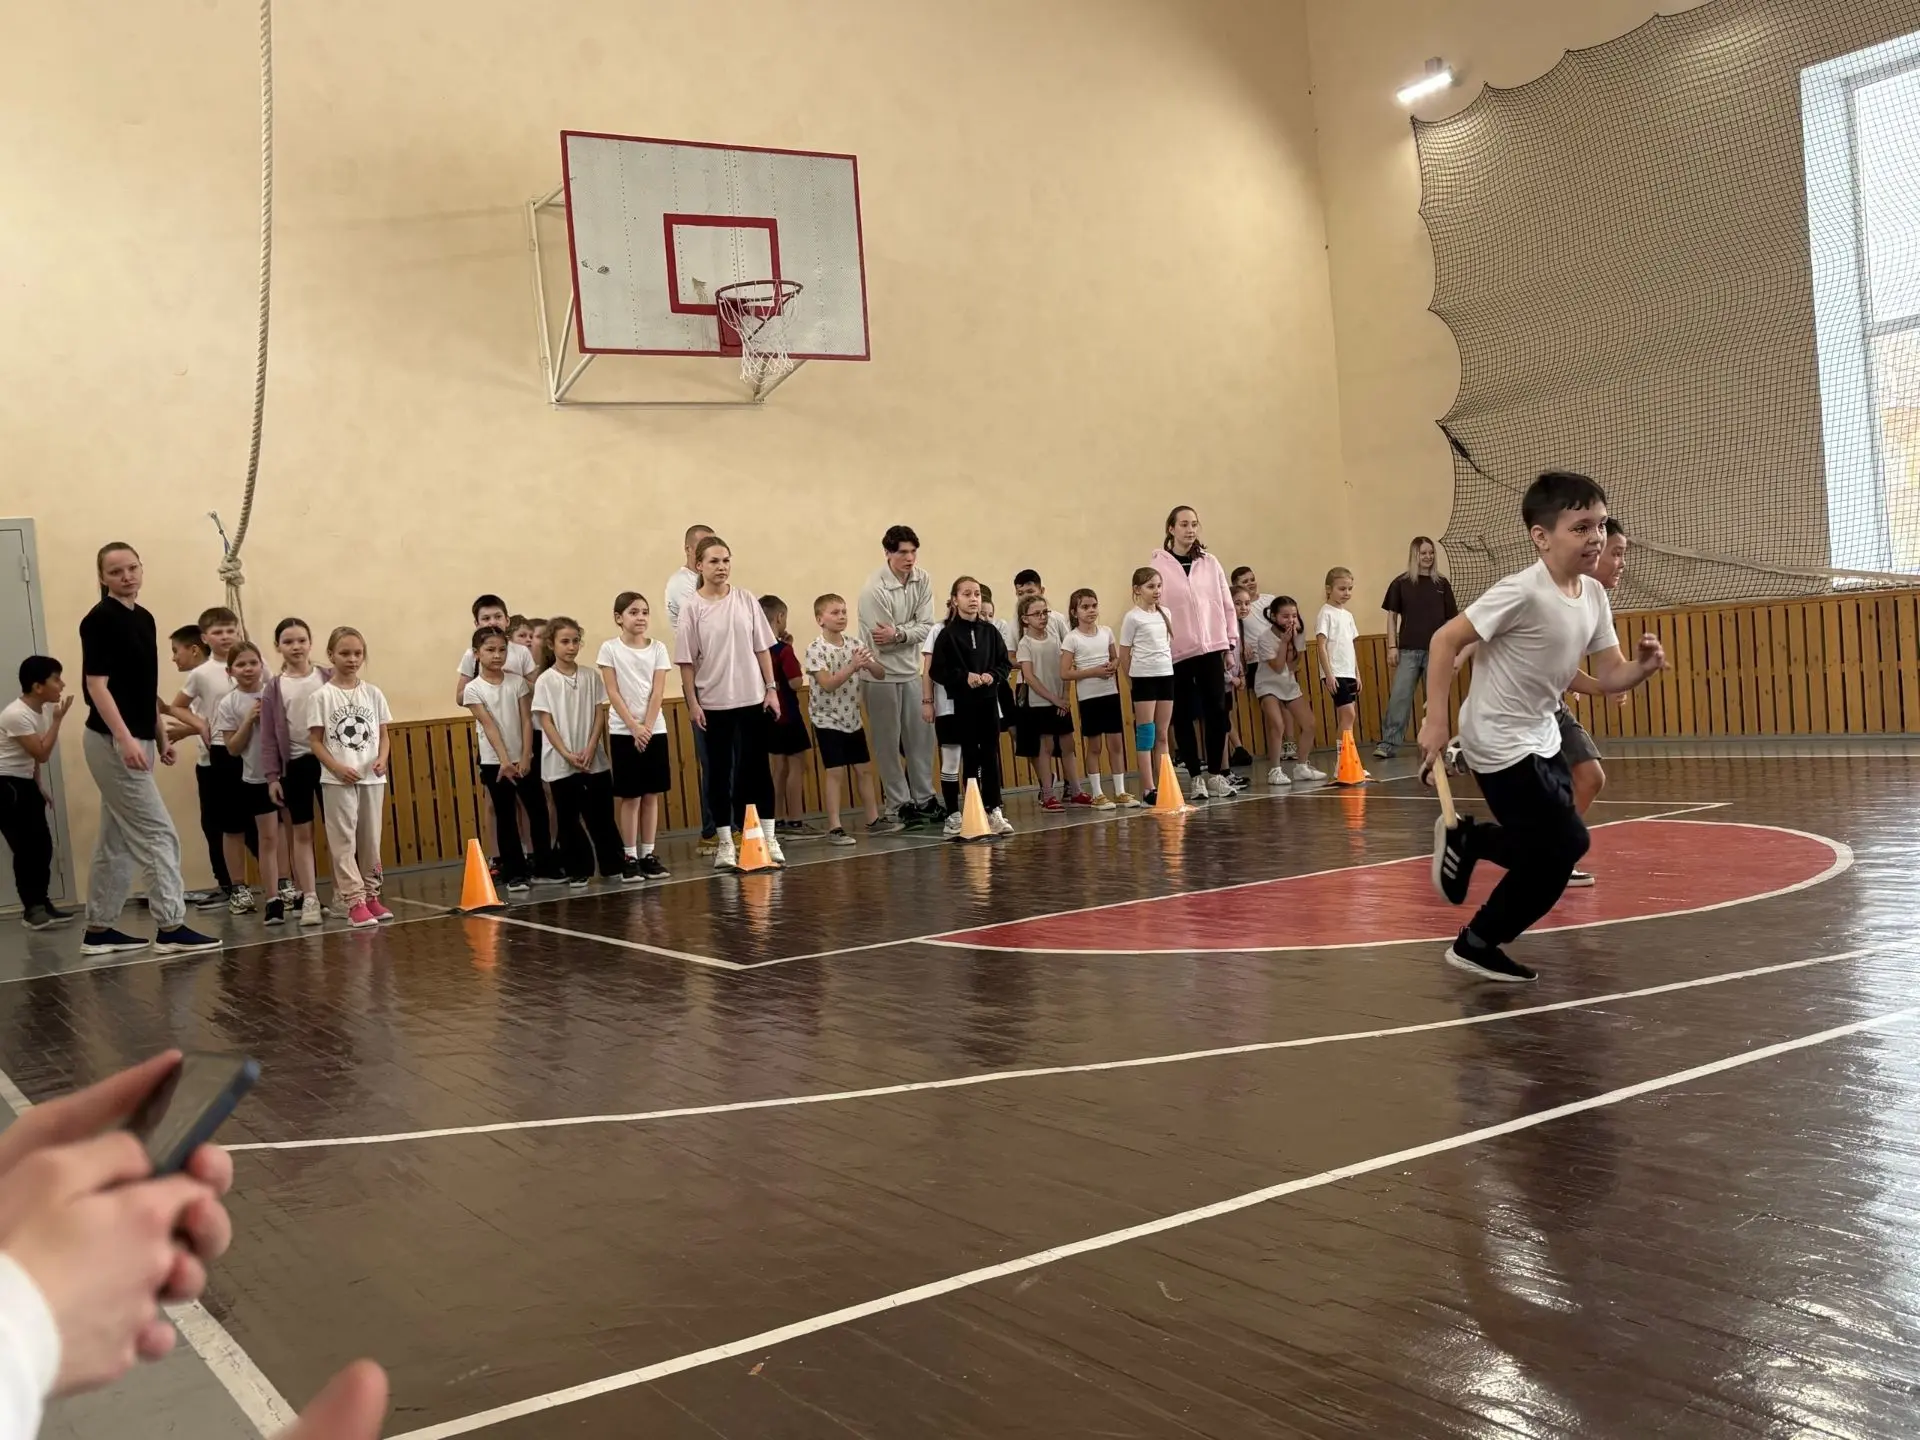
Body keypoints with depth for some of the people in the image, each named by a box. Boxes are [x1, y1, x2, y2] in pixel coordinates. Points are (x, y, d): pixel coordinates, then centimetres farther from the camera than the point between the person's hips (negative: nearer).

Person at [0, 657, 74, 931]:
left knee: (42, 844, 7)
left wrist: (40, 786, 14)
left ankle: (41, 903, 15)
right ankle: (31, 909, -3)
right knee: (26, 847, -9)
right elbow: (42, 754, -22)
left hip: (24, 782, 9)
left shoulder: (41, 709, 4)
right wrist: (58, 719, -20)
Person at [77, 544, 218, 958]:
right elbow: (97, 685, -18)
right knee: (157, 832, -8)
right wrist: (125, 740, -26)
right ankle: (170, 927, -5)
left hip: (138, 742, 9)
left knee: (117, 841, 11)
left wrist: (161, 737, 19)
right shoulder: (99, 620, -13)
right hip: (113, 743, -9)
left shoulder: (145, 618, 13)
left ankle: (99, 929, 17)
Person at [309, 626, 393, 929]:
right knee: (344, 841, -3)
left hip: (372, 778, 3)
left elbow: (383, 734, 11)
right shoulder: (322, 696, -2)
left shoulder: (373, 693, 7)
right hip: (338, 780, -3)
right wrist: (337, 767, -15)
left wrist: (382, 758, -9)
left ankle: (371, 896, 19)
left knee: (371, 840, 9)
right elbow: (315, 740, -3)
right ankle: (354, 902, -1)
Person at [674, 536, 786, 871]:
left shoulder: (746, 600, 2)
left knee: (758, 767, 6)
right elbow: (686, 660, -5)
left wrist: (771, 688, 2)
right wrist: (692, 703, -8)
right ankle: (725, 842, 12)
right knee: (719, 771, 4)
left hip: (752, 698, 2)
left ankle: (769, 837, 14)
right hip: (713, 702, -2)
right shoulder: (691, 607, -6)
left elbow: (762, 648, 6)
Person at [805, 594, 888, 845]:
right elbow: (828, 684, -23)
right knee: (835, 772, -6)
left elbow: (880, 674, 3)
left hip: (853, 719, 6)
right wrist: (853, 667, -30)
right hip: (828, 720, -6)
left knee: (864, 769, 11)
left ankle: (874, 820, 21)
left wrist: (869, 663, -18)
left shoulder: (854, 646, 2)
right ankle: (834, 828, -1)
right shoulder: (816, 650, -13)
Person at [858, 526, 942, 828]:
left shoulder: (922, 581, -3)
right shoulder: (874, 589, -19)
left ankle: (924, 798, 21)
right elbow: (881, 640, -19)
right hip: (882, 674, -6)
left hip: (912, 670, 6)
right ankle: (898, 804, 9)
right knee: (888, 743, 1)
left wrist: (899, 634, -23)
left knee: (922, 736, 10)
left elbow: (926, 628, -8)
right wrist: (911, 632, -12)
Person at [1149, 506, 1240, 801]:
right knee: (1183, 715, 2)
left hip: (1211, 647, 3)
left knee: (1216, 710, 0)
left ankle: (1215, 773, 10)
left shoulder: (1209, 563, 9)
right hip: (1177, 652, -2)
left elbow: (1226, 604, 11)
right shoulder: (1159, 566, -1)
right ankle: (1196, 776, 11)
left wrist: (1231, 644, 7)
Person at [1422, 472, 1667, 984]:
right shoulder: (1524, 592, -24)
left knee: (1556, 845, 12)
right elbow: (1446, 640, -22)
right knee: (1563, 846, -6)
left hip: (1541, 737, 9)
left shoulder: (1594, 596, 0)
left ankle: (1464, 840, 35)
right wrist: (1436, 721, -23)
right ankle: (1476, 945, 10)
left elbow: (1610, 677, 3)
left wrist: (1644, 666, -19)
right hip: (1501, 742, -8)